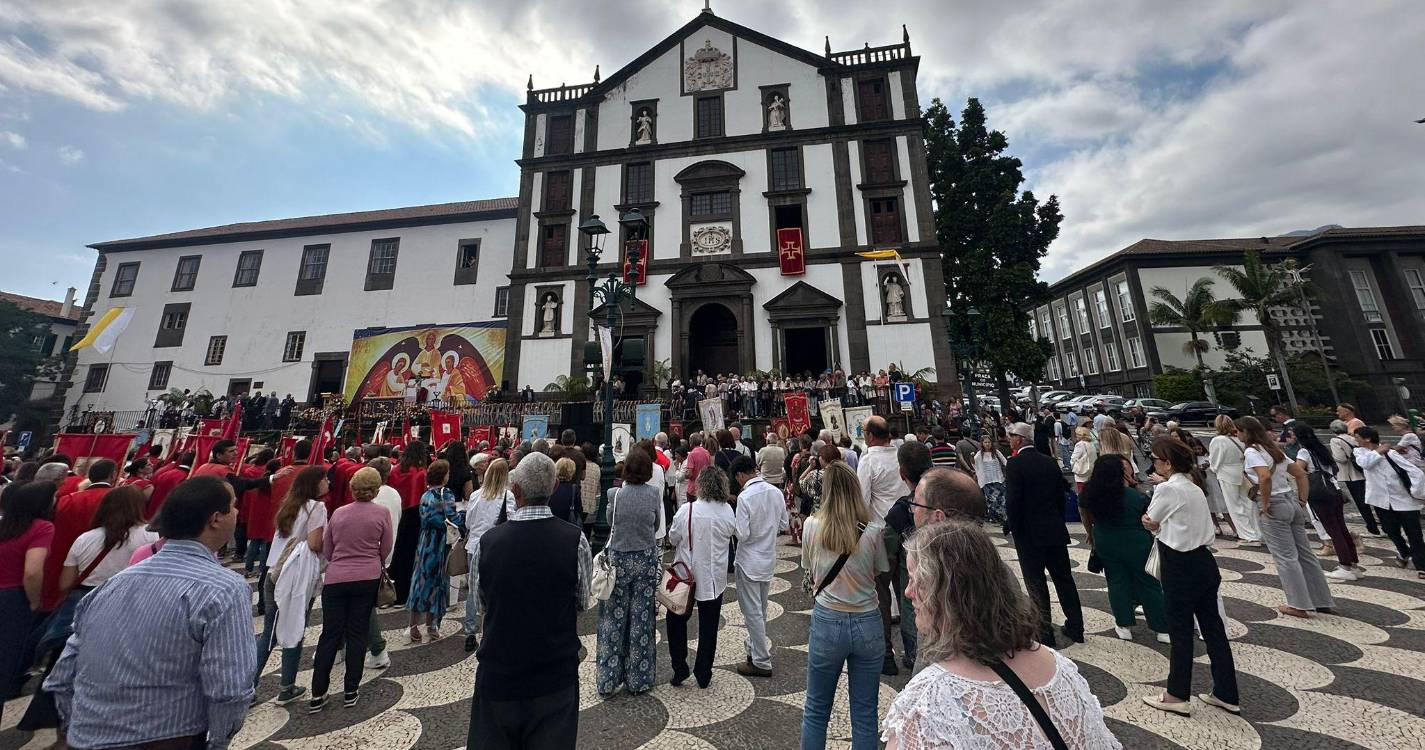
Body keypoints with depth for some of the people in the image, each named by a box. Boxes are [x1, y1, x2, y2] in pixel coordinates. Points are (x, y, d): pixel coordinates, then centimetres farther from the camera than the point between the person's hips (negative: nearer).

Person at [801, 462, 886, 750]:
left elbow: (810, 571, 0)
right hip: (868, 622, 1)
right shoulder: (874, 529, -12)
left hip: (827, 621, -1)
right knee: (864, 714, 19)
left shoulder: (812, 526, -12)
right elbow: (879, 576, 0)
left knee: (816, 710, 19)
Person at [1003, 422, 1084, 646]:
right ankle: (1075, 627, 29)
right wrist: (1057, 522, 18)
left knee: (1036, 582, 4)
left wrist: (1014, 529, -5)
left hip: (1029, 533, -6)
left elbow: (1012, 501, -19)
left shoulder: (1014, 464, -17)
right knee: (1063, 578, 17)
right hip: (1055, 531, 7)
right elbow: (1061, 494, 9)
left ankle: (1045, 632, 13)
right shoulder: (1049, 462, 4)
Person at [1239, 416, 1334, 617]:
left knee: (1285, 557, 2)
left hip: (1274, 507, -8)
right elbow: (1301, 474, 15)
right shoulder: (1274, 449, 10)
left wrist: (1265, 504, -17)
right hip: (1292, 502, 8)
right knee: (1304, 553, 16)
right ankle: (1321, 600, 26)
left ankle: (1299, 605, 11)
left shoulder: (1251, 452, -16)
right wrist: (1302, 500, 16)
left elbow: (1265, 477, -28)